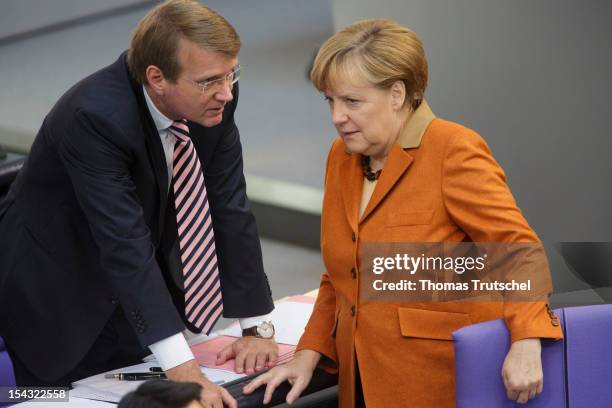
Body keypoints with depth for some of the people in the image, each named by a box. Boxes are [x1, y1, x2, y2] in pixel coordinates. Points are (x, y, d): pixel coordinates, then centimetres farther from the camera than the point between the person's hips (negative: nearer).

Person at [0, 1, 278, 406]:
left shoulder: (213, 95, -16)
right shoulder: (94, 116, -34)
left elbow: (230, 207, -10)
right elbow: (125, 244, -39)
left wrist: (258, 328, -12)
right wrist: (180, 366, -44)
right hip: (57, 294, -5)